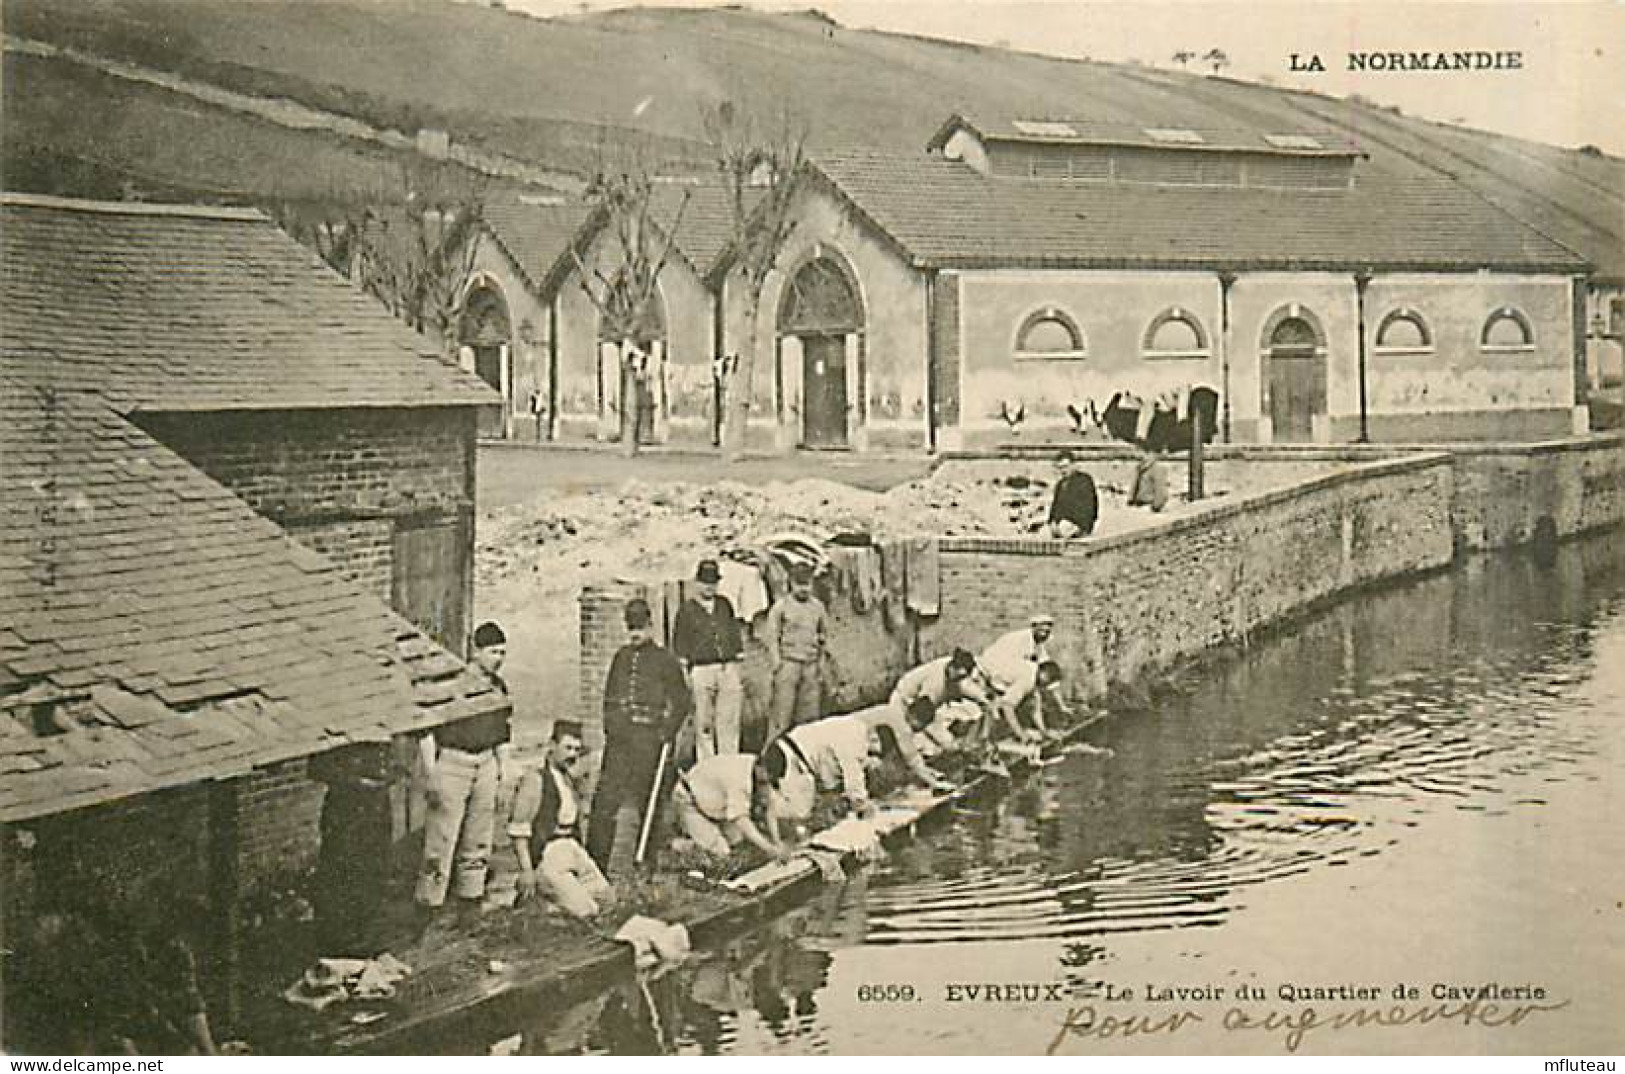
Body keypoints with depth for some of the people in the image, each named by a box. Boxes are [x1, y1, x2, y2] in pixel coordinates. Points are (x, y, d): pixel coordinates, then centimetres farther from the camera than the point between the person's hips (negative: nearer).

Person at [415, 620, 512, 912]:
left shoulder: (498, 686, 10)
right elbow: (426, 729, -9)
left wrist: (503, 773, 17)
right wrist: (429, 774, -12)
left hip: (486, 764, 6)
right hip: (451, 764, -6)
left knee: (480, 836, 12)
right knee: (441, 836, -6)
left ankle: (471, 893, 24)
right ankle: (430, 901, 1)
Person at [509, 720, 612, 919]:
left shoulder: (569, 779, 18)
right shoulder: (535, 778, -7)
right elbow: (517, 828, -11)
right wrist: (526, 870, -16)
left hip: (572, 848, 8)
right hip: (546, 856, -8)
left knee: (602, 892, -16)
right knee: (586, 911, -20)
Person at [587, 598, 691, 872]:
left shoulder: (665, 661, -2)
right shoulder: (620, 658, 13)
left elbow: (682, 702, 1)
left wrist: (667, 733, -7)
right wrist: (609, 724, 11)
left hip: (650, 738, -4)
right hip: (619, 739, 4)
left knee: (649, 804, 5)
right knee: (605, 801, -4)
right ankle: (596, 862, -1)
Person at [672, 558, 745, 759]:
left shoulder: (725, 605, 14)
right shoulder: (687, 609, 4)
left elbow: (735, 635, 17)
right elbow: (679, 644, 4)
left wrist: (739, 670, 12)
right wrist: (685, 677, -3)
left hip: (729, 669, 3)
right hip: (701, 671, -3)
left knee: (729, 724, 0)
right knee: (704, 726, -2)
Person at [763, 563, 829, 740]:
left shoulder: (818, 606, 9)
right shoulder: (781, 607, -4)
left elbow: (824, 634, 20)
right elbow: (769, 636, -2)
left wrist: (820, 662, 14)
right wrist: (777, 662, -9)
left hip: (811, 666, 5)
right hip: (788, 664, -4)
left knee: (810, 715, 7)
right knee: (782, 712, -7)